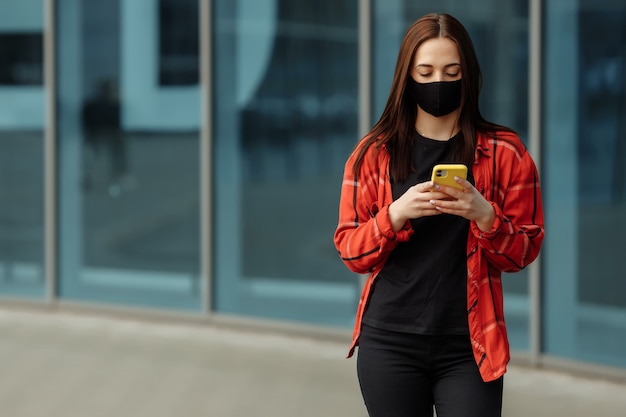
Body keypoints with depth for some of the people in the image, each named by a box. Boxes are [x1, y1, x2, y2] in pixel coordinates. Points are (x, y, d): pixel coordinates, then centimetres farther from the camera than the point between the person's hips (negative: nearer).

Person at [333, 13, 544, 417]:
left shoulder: (505, 152, 2)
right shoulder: (375, 152, 4)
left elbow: (524, 252, 3)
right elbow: (350, 251, 2)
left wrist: (484, 217, -17)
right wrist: (396, 214, -16)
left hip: (468, 346, -1)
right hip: (389, 342, 1)